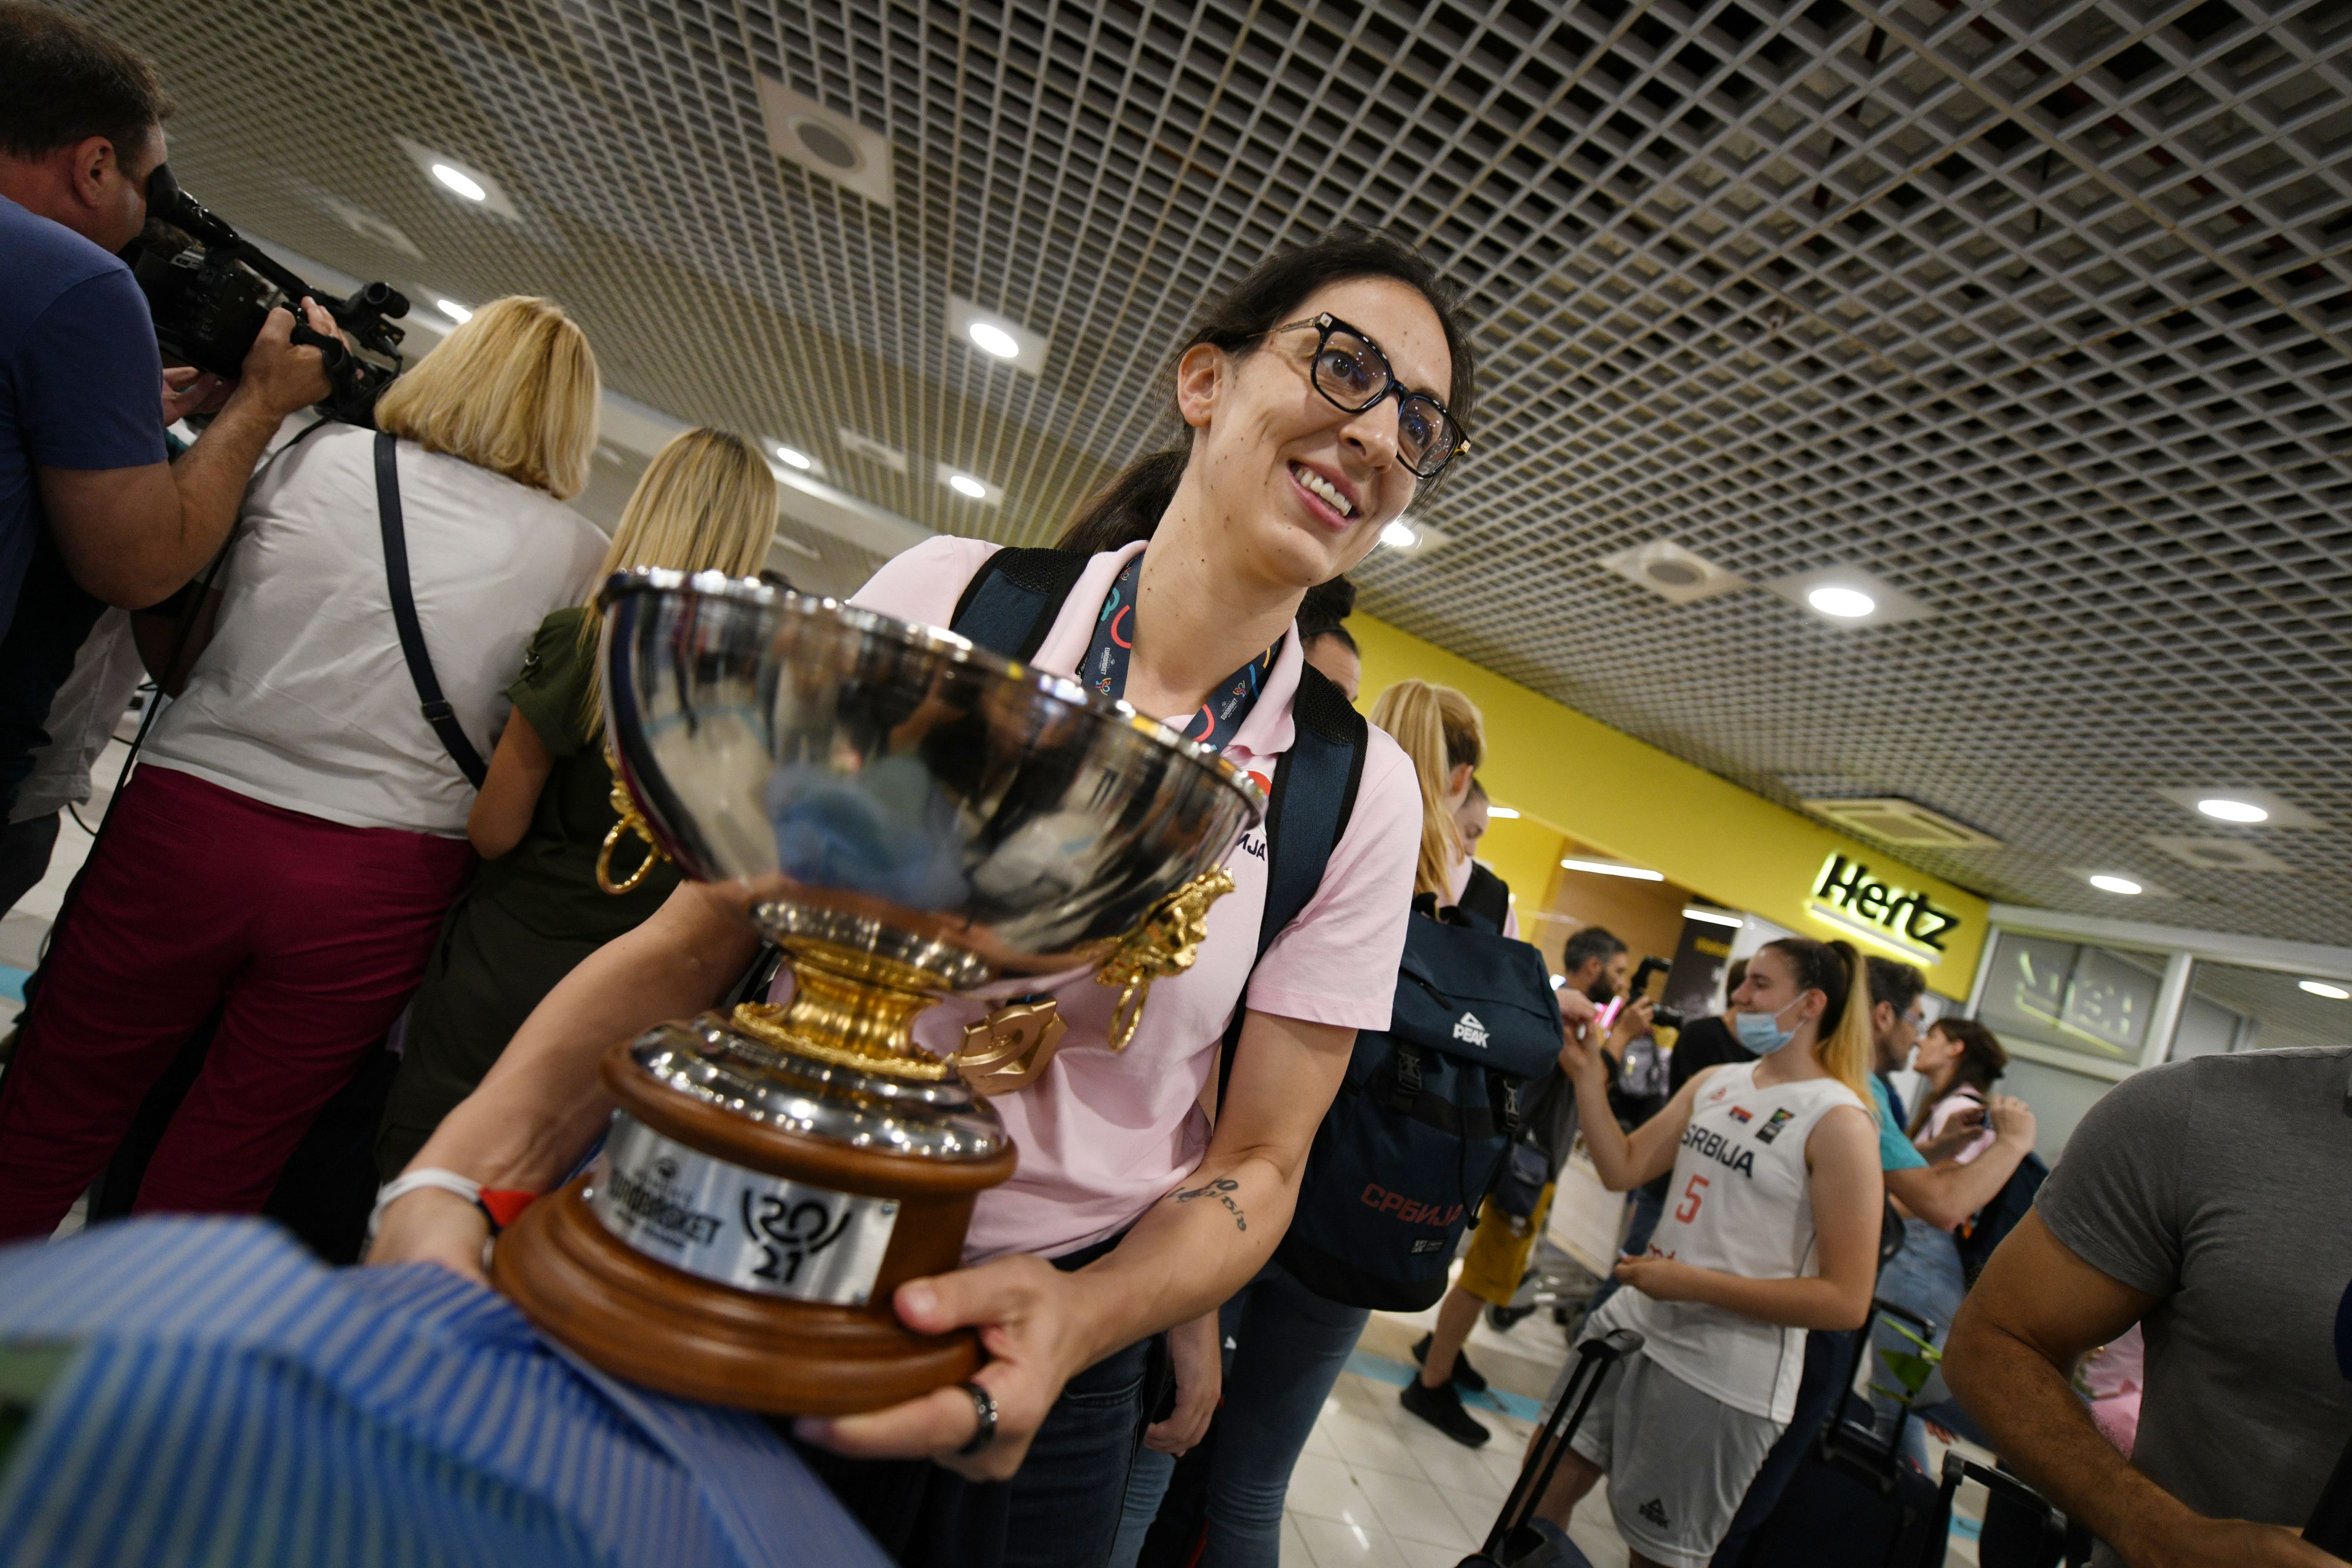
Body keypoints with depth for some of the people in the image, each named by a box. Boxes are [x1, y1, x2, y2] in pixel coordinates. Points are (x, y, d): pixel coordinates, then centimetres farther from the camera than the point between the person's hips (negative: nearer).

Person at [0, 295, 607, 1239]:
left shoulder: (315, 458, 1)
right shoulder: (578, 555, -4)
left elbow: (182, 653, 11)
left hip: (188, 822, 1)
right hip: (378, 886, -1)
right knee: (210, 1182, 16)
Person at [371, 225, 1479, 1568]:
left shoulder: (1361, 793, -9)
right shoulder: (952, 599, -11)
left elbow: (1257, 1162, -5)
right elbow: (695, 937, -8)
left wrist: (1078, 1318, -22)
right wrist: (459, 1180, -20)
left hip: (1021, 1361, 0)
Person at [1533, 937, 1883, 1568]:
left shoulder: (1839, 1122, -14)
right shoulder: (1716, 1082, 5)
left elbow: (1846, 1302, -18)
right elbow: (1622, 1168, 2)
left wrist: (1694, 1283, -21)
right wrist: (1588, 1071, -6)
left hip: (1722, 1379, -5)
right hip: (1633, 1320, 6)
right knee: (1540, 1494, 14)